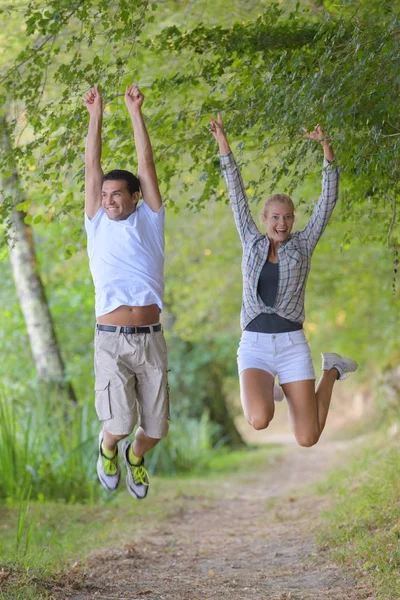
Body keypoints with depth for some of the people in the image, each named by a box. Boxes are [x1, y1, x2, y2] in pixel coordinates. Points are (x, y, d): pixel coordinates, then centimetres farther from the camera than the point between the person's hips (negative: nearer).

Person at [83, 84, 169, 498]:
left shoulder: (148, 221, 9)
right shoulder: (97, 224, 10)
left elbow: (146, 164, 6)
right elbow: (92, 165, 9)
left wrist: (135, 112, 6)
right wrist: (95, 115, 8)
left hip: (150, 339, 1)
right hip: (111, 339, -1)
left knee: (155, 428, 3)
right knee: (121, 423, -14)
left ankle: (135, 456, 37)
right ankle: (108, 446, 22)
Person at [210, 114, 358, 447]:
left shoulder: (302, 244, 6)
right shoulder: (252, 242, 9)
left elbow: (328, 200, -2)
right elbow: (237, 194, 6)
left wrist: (327, 149, -12)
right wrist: (223, 142, 1)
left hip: (293, 346, 0)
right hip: (254, 345, 0)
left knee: (307, 439, -5)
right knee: (259, 420, -29)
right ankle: (265, 389, 12)